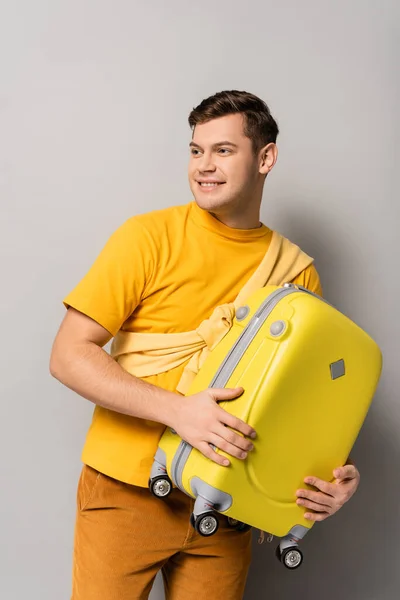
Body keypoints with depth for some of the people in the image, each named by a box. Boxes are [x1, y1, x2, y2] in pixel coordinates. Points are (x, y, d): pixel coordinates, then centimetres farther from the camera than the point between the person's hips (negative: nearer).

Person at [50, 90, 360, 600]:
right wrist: (177, 409, -24)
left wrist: (334, 468, -8)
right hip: (127, 492, -2)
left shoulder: (298, 273, 1)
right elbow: (68, 355, -13)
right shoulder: (149, 237, -9)